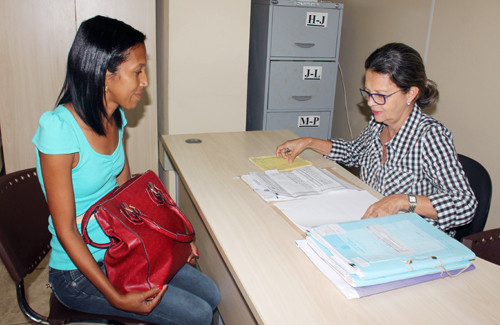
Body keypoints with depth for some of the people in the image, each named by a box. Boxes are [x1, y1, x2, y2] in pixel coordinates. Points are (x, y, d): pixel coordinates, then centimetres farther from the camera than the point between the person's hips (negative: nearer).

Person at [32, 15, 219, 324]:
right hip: (79, 271, -7)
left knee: (210, 295, 2)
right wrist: (116, 298, -23)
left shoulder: (115, 117, -2)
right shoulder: (59, 128, -26)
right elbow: (65, 230, -23)